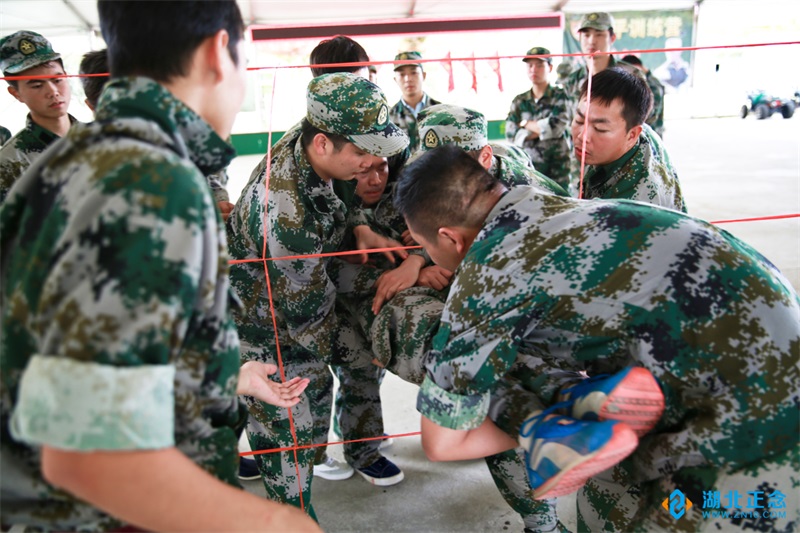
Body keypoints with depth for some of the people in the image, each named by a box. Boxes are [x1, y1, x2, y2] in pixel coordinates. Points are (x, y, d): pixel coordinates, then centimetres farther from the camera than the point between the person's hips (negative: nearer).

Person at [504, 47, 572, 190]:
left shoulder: (560, 96, 2)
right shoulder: (519, 101, 10)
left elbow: (556, 127, -13)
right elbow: (511, 136, -1)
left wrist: (525, 123, -1)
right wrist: (542, 129, -9)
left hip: (557, 170, -2)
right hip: (527, 167, 3)